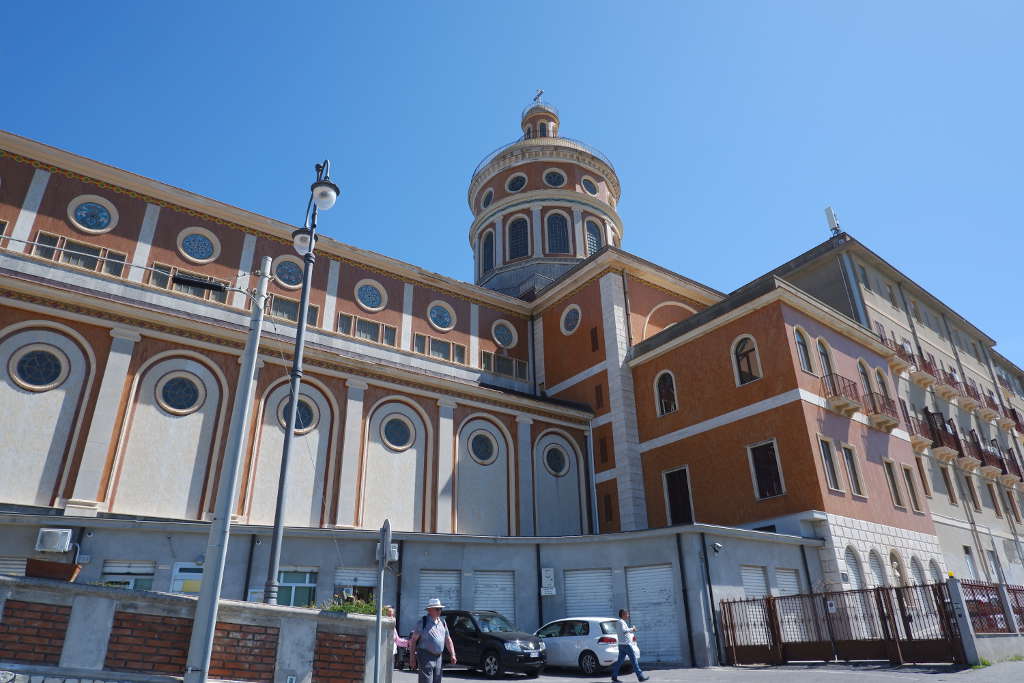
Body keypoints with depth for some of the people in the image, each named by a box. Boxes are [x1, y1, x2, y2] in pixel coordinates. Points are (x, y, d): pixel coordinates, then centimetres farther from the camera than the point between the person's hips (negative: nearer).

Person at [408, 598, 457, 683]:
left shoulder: (442, 623, 12)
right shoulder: (423, 622, -5)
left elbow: (448, 640, 16)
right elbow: (413, 640, -4)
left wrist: (453, 655, 6)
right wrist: (412, 657, -8)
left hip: (438, 657, 6)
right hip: (426, 656, -6)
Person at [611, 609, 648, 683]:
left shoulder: (618, 623, 19)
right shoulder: (621, 622, -13)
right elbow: (623, 631, -30)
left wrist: (631, 630, 16)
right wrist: (632, 629, -17)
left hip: (621, 645, 10)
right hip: (626, 644, -10)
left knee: (620, 661, 7)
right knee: (634, 660, -3)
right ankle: (640, 676, 1)